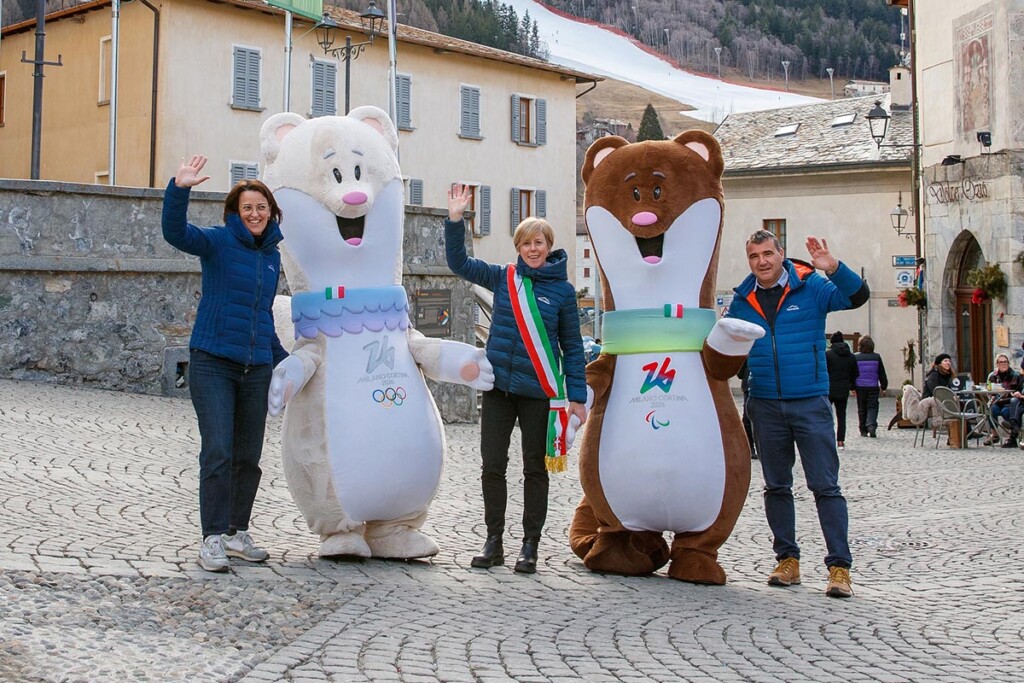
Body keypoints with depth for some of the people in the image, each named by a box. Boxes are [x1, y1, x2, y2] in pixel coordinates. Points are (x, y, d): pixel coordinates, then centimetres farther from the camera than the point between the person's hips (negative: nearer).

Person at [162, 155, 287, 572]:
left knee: (248, 456, 9)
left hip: (256, 367, 5)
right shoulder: (218, 243, -2)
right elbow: (175, 233, -21)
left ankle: (238, 533, 21)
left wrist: (282, 360, 27)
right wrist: (179, 189, -35)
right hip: (212, 361, -5)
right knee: (217, 451, -11)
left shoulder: (272, 256, 13)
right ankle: (213, 538, -4)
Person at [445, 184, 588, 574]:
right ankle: (494, 542, 17)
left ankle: (530, 546, 15)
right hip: (498, 387, 3)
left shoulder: (562, 290, -1)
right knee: (492, 466, 5)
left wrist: (577, 397, -2)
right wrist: (455, 219, -5)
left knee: (535, 469, 7)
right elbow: (458, 262, 7)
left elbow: (572, 346, 2)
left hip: (538, 392, -2)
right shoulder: (502, 278, 5)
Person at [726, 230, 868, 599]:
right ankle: (787, 560, 21)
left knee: (825, 485, -5)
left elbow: (858, 296, -17)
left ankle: (839, 566, -3)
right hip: (765, 406, 4)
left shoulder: (811, 288, -4)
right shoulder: (742, 300, 7)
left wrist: (833, 268, -32)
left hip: (810, 402, -4)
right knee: (776, 486, 11)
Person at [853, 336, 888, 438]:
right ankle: (872, 426, -20)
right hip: (873, 387, 0)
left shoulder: (855, 357, -3)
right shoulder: (876, 357, 0)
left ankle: (863, 430, 12)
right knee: (872, 407, 2)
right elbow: (882, 373, 6)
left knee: (861, 409, 9)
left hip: (860, 387, 0)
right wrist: (883, 386, 16)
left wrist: (852, 387, 7)